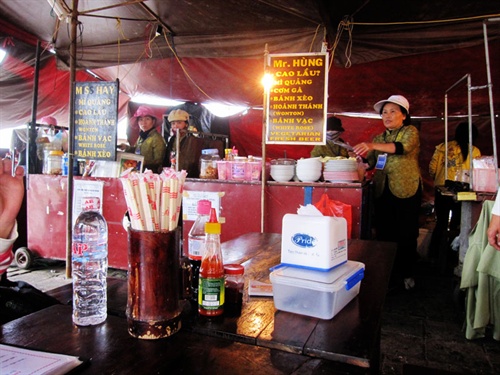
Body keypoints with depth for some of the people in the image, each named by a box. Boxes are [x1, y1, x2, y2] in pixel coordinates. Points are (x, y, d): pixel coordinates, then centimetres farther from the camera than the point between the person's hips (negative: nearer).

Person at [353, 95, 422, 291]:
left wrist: (373, 146, -34)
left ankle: (406, 273, 16)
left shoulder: (410, 131, 0)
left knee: (406, 234, 1)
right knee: (384, 232, 6)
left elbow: (403, 147, -21)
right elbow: (371, 162, 11)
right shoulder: (379, 138, 17)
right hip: (383, 190, 5)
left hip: (406, 189, -5)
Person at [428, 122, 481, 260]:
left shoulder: (442, 147, 2)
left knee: (441, 223, 15)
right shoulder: (474, 151, -5)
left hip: (440, 190, 3)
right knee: (457, 224, 13)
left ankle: (433, 253, 18)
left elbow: (432, 168, 1)